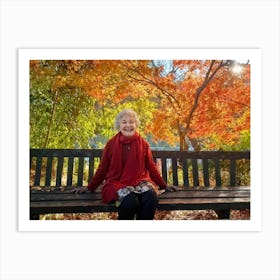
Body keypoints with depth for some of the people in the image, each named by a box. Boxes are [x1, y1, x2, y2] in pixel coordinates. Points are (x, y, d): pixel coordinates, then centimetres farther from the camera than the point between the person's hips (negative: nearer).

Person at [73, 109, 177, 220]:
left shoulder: (143, 143, 6)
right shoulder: (111, 143, 2)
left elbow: (151, 166, 14)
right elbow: (103, 168, 10)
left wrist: (164, 186, 17)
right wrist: (90, 187, 12)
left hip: (140, 181, 2)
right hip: (117, 182, -2)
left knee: (152, 197, -30)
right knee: (131, 202, -34)